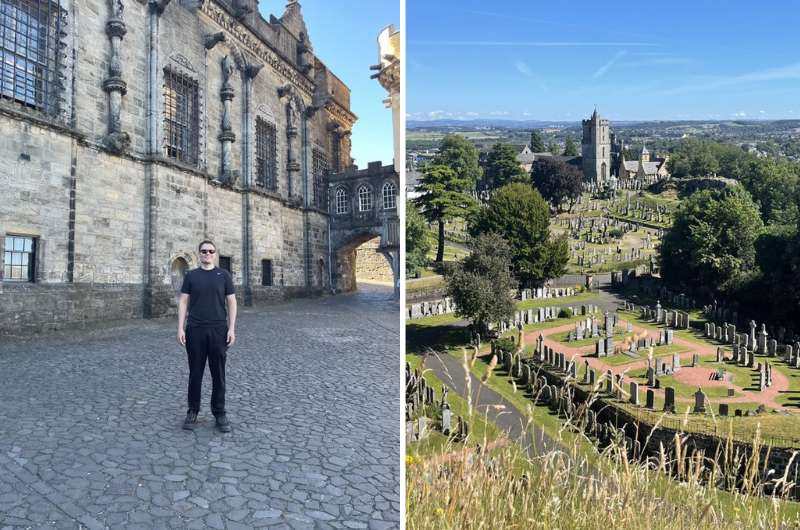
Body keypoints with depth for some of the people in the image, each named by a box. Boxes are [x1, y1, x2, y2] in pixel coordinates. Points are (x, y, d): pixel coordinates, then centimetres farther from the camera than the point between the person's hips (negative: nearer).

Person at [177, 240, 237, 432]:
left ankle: (219, 413, 15)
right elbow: (183, 302, 4)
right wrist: (180, 328, -5)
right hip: (195, 330, 1)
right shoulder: (190, 276, 6)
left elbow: (231, 302, 3)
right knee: (195, 373, 8)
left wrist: (231, 328, -5)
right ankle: (193, 411, 21)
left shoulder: (223, 275, 4)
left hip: (218, 330, 0)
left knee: (218, 373, 5)